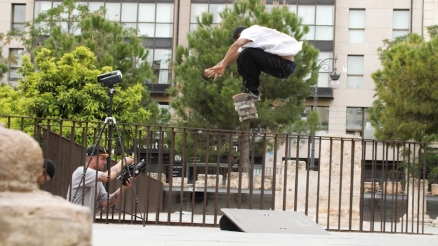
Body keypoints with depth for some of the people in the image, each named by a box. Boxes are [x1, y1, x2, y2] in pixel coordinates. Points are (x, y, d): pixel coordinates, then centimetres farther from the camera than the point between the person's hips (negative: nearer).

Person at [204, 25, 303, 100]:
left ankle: (252, 91, -3)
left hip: (285, 65, -10)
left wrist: (222, 66, -30)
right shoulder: (254, 36, 23)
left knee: (246, 55, -16)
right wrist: (216, 67, 4)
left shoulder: (251, 31, -4)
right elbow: (235, 55, 14)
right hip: (287, 65, 10)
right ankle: (250, 90, 14)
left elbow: (236, 45, -25)